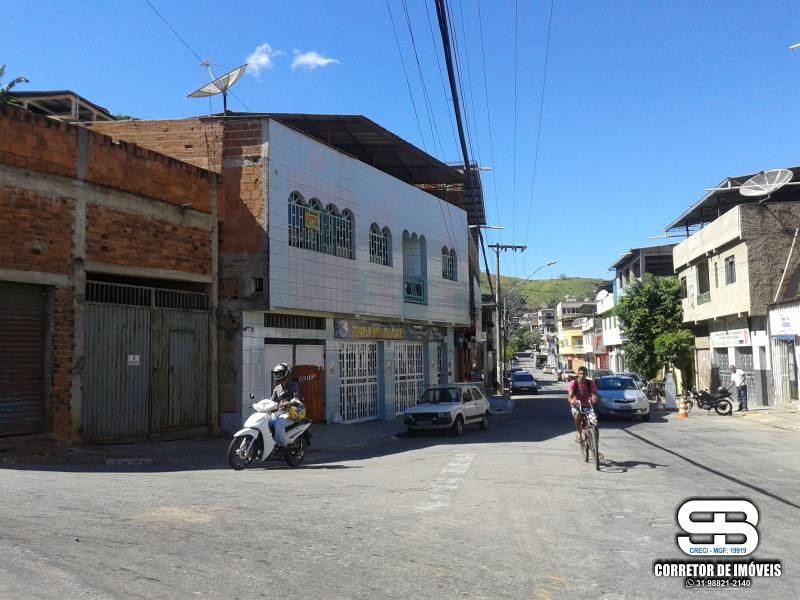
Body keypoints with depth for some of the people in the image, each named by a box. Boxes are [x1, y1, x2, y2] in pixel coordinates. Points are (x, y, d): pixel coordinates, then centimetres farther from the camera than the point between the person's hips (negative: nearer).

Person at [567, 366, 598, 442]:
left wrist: (594, 398, -44)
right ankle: (578, 432, -18)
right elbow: (569, 396, -19)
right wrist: (571, 401, -44)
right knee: (578, 413, -37)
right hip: (576, 405, -2)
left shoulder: (590, 383, -4)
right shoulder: (573, 383, -9)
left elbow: (594, 394, -18)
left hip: (588, 406, 2)